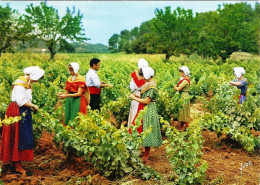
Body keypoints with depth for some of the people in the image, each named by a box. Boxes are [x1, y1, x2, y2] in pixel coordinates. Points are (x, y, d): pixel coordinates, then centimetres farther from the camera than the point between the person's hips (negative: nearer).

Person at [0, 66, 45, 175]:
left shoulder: (27, 83, 15)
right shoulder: (20, 83, -15)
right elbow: (21, 101, -21)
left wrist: (32, 107, 2)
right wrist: (33, 106, -11)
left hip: (24, 113, 10)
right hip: (18, 112, -10)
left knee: (24, 137, 11)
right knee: (19, 138, -6)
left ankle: (15, 164, 18)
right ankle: (17, 166, 0)